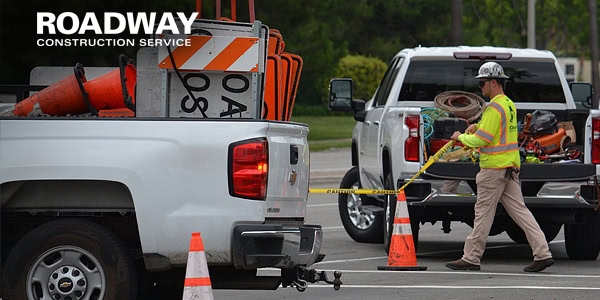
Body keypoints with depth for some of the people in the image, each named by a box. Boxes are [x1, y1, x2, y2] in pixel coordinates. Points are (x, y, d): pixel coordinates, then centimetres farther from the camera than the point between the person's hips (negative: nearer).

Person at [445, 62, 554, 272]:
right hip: (511, 166, 9)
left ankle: (471, 258, 5)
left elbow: (480, 140, -19)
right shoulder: (509, 105, 15)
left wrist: (461, 137, -2)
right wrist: (477, 126, 17)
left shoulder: (494, 108, -16)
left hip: (494, 168, -9)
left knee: (483, 213, -1)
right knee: (519, 210, 6)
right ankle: (543, 253, -1)